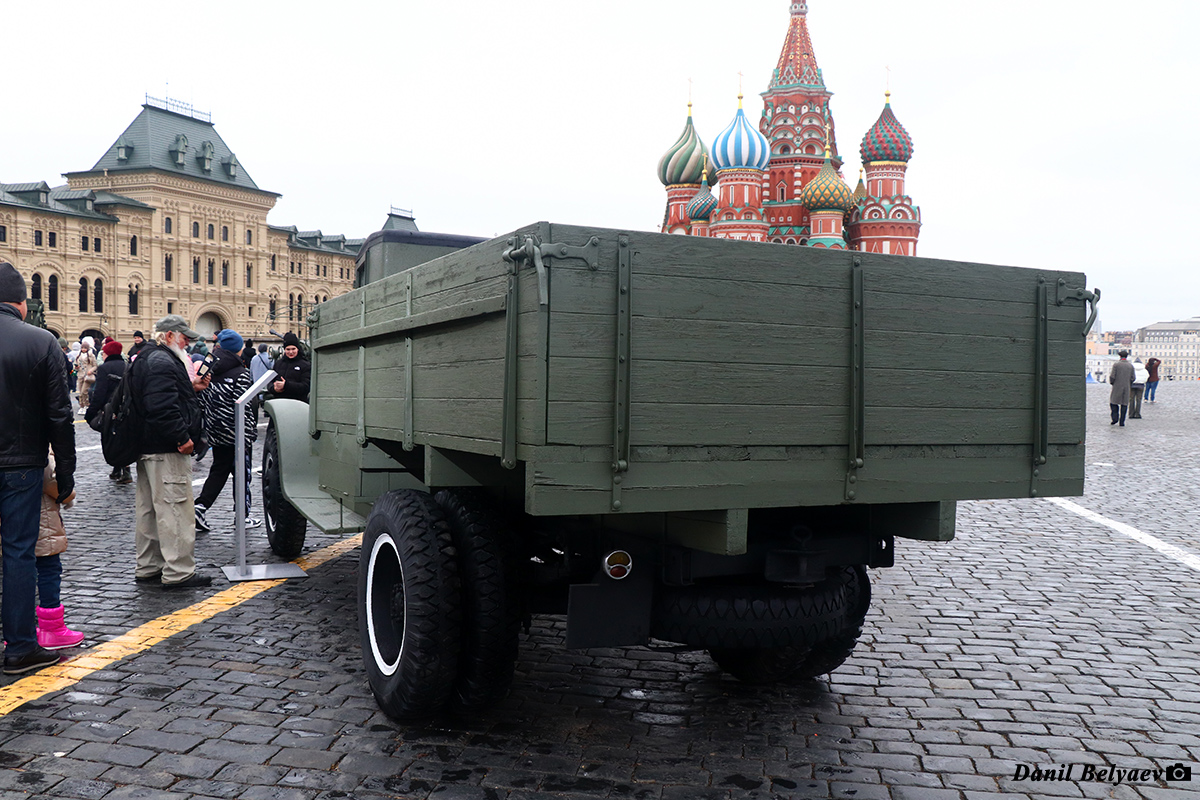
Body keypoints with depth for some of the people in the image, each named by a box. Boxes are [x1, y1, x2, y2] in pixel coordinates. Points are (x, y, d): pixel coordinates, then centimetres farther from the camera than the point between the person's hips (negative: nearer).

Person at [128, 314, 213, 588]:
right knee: (176, 509, -7)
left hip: (148, 449, 11)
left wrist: (191, 388, 13)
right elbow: (162, 408, -27)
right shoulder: (162, 362, -16)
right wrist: (182, 438, -23)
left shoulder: (146, 360, 20)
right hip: (166, 452, -11)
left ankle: (148, 567, 26)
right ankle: (178, 572, -4)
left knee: (151, 510, 16)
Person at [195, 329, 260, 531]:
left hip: (215, 431, 6)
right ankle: (242, 515, 13)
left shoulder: (210, 369, 6)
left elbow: (202, 401, 9)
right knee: (242, 472, 5)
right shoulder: (241, 373, -14)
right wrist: (250, 433, -12)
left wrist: (208, 427, 16)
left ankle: (201, 506, 0)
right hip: (236, 433, -6)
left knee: (218, 470, 15)